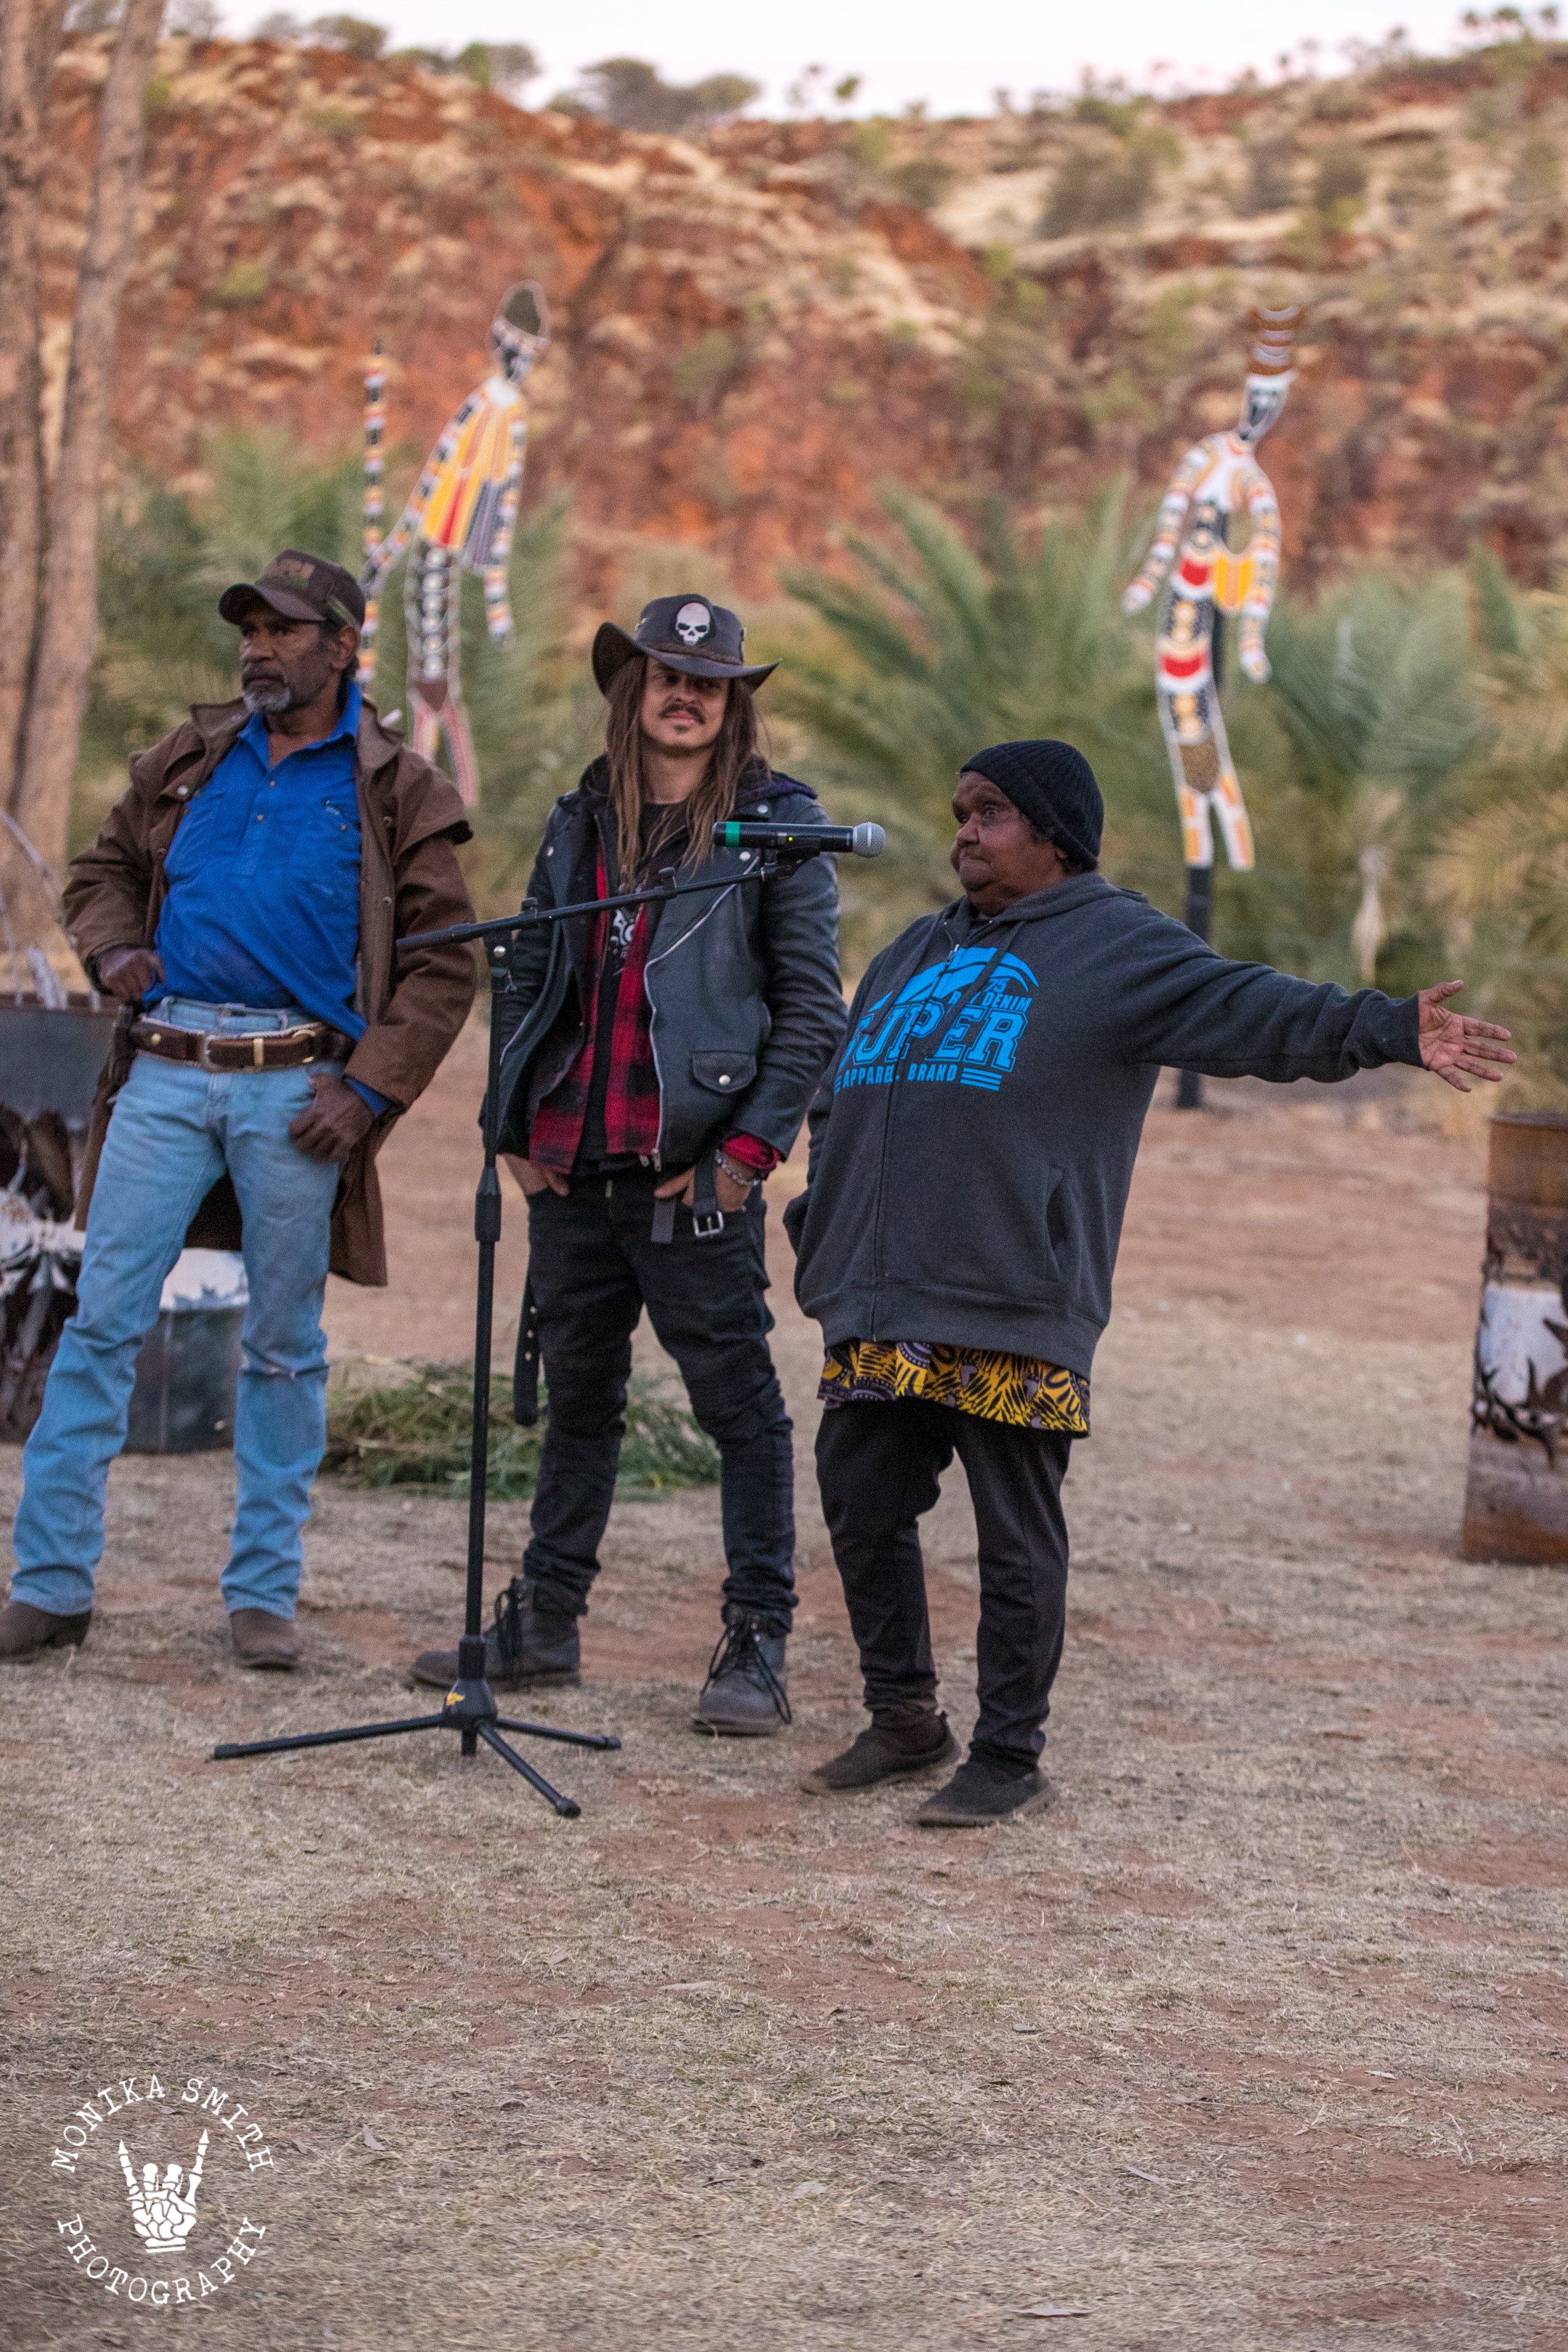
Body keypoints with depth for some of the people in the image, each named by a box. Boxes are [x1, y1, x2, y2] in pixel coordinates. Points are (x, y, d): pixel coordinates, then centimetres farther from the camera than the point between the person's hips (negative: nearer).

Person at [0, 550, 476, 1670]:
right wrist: (113, 948, 4)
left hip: (296, 1089, -2)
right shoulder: (189, 761, 14)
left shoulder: (396, 791, 5)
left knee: (285, 1345, 5)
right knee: (103, 1320, -3)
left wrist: (370, 1091, -8)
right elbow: (104, 869, 26)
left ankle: (264, 1595, 14)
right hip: (166, 1072, 2)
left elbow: (443, 964, 2)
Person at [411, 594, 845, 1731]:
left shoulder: (777, 826, -2)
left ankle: (758, 1645, 4)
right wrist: (515, 1126, 8)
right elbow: (530, 982, 18)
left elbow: (813, 1008, -4)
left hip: (695, 1173, -5)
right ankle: (545, 1623, 24)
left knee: (740, 1401, -1)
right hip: (575, 1167, 5)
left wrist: (750, 1148, -11)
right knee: (577, 1393, 15)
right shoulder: (580, 824, 13)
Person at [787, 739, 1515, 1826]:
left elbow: (1247, 1009, -14)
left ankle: (1010, 1756, 9)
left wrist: (1381, 1028, -29)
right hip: (880, 1312, 7)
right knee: (862, 1505, 10)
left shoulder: (1116, 944, 0)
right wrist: (821, 1233, 21)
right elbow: (839, 1107, 30)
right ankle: (904, 1719, 25)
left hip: (1015, 1311, -7)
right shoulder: (918, 953, 23)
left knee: (1017, 1540, -1)